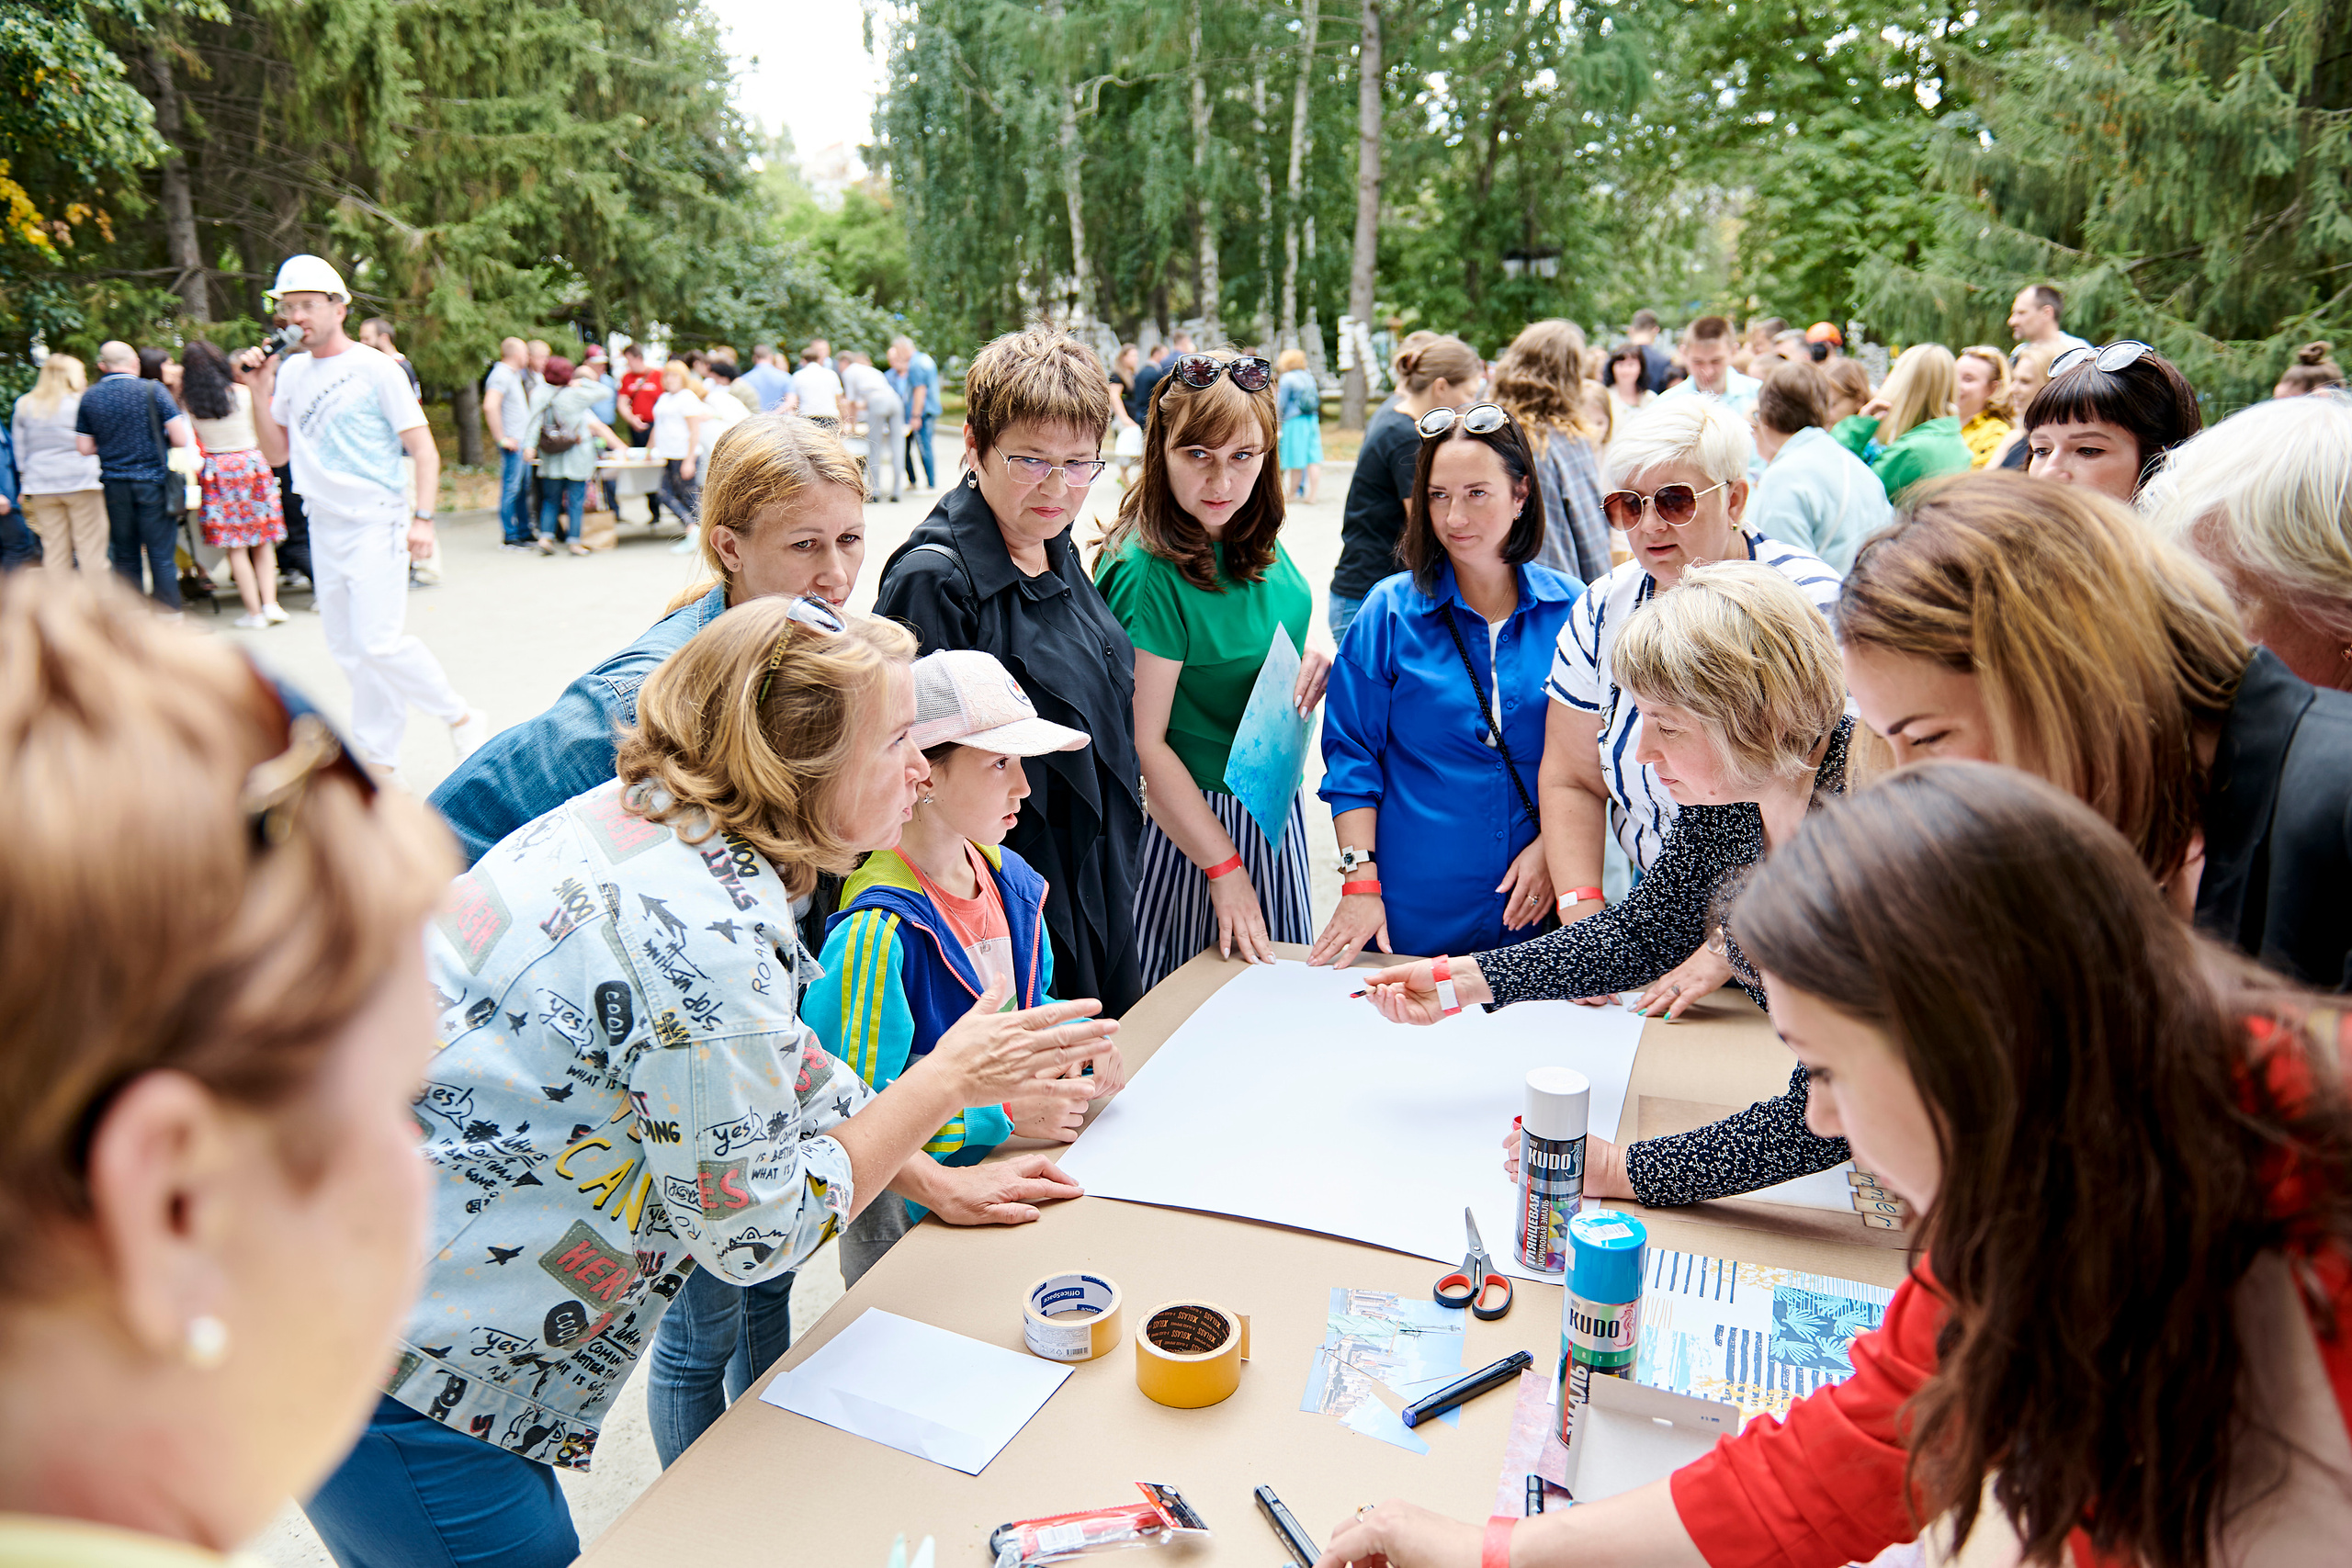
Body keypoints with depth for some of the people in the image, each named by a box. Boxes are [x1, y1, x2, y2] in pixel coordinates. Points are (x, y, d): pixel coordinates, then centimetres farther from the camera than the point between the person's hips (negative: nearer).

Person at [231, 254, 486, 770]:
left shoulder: (375, 368, -5)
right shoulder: (291, 372, 11)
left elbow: (424, 449, -6)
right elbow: (276, 453, 14)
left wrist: (422, 518, -16)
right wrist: (260, 392, 1)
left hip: (376, 522, -6)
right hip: (324, 528, 6)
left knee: (380, 641, -16)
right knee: (348, 650, 8)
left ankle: (460, 717, 2)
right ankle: (377, 757, 16)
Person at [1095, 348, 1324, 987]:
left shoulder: (1257, 540, -3)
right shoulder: (1147, 570, -25)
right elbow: (1144, 744, -23)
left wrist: (1310, 658, -7)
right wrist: (1224, 868, -19)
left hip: (1275, 807, 7)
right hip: (1191, 815, -7)